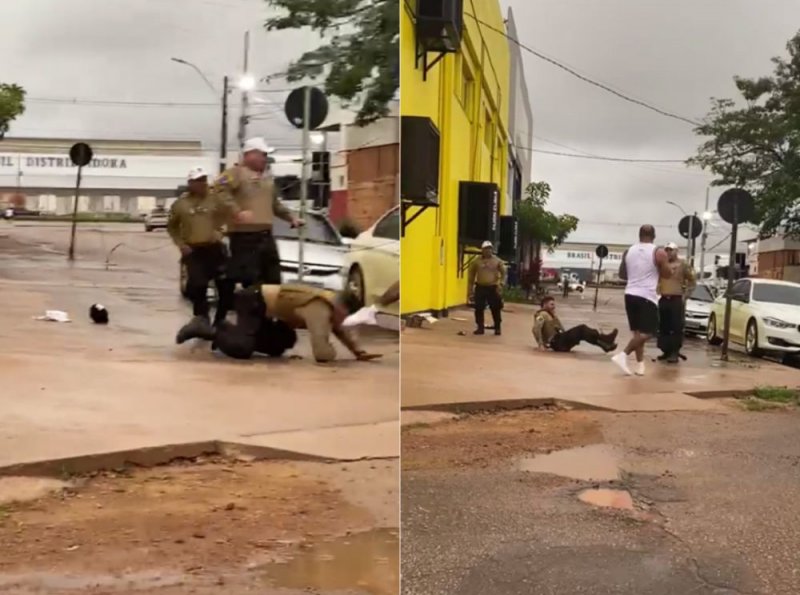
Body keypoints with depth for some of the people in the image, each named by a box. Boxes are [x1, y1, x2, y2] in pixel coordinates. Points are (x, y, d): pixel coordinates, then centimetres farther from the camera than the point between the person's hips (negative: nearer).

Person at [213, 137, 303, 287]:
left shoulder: (267, 177, 22)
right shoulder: (236, 173, -4)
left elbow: (275, 204, 34)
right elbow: (220, 189, -21)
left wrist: (290, 217, 28)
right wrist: (236, 211, -26)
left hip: (266, 235, 8)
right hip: (244, 236, -8)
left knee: (273, 280, 12)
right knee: (250, 282, -11)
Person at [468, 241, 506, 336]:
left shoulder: (497, 261, 2)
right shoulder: (476, 261, 4)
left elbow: (503, 273, 5)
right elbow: (471, 276, 9)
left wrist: (500, 285, -10)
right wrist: (471, 291, 6)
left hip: (493, 288, -1)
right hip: (480, 288, 1)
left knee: (496, 309, 2)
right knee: (479, 309, 0)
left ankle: (497, 328, 15)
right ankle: (480, 328, 11)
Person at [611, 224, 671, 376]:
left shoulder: (628, 251, 9)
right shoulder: (659, 253, -5)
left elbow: (622, 275, 17)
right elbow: (667, 274, 4)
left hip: (630, 294, 6)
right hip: (647, 296, -5)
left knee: (638, 331, 14)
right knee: (647, 333, -2)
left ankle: (640, 364, 13)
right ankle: (623, 355, -17)